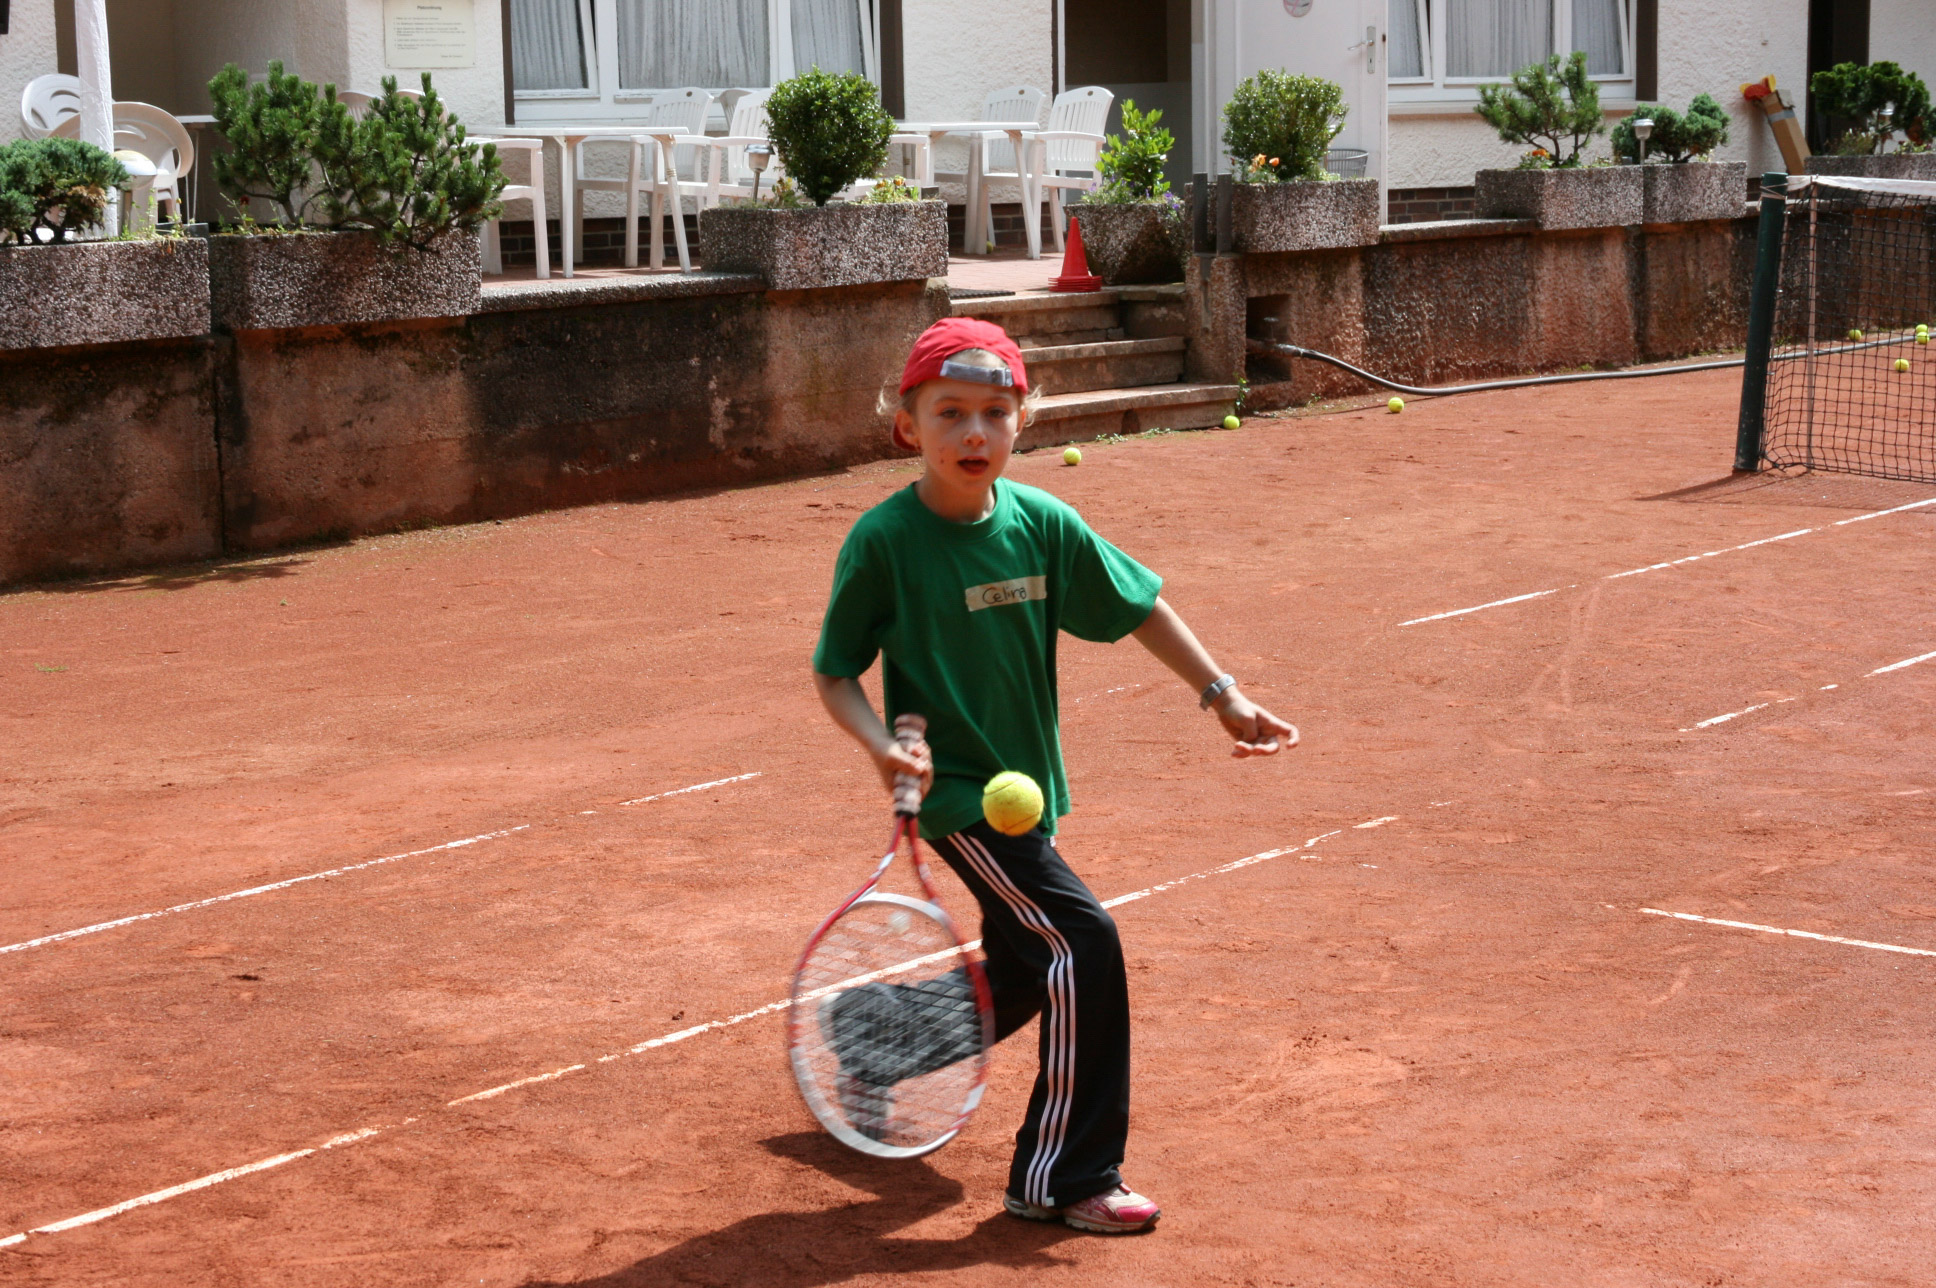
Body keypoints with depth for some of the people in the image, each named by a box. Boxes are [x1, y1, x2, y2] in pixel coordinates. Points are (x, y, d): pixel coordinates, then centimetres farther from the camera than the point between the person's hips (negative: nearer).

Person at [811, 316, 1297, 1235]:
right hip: (954, 790, -7)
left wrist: (1221, 693, 5)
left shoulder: (1040, 522, -3)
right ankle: (1064, 1177, -4)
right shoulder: (884, 541, -15)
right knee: (1083, 943, -16)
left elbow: (1136, 606, 7)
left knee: (1018, 977, 17)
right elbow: (833, 673, -8)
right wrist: (882, 745, -24)